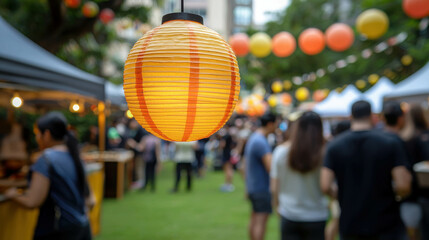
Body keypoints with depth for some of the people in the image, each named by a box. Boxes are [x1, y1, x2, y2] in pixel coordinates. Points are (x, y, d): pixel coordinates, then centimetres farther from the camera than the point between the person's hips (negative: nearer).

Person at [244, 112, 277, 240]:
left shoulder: (252, 138, 13)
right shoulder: (261, 142, -19)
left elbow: (246, 164, 19)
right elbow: (271, 167, -26)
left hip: (252, 186, 10)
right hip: (262, 187, -10)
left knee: (254, 219, 16)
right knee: (261, 221, -8)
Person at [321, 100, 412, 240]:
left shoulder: (334, 146, -4)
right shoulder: (390, 144, -8)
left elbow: (325, 187, -12)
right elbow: (403, 186, -16)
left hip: (350, 228, 2)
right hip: (386, 225, -1)